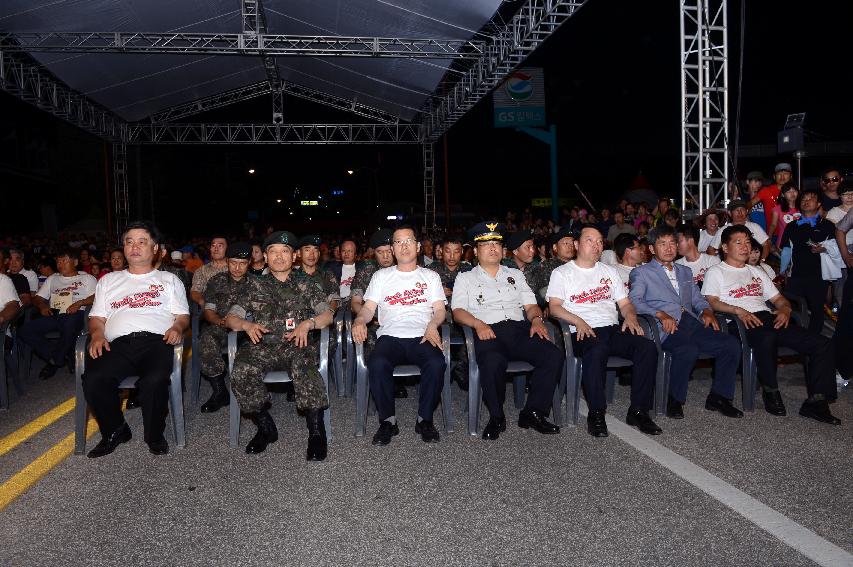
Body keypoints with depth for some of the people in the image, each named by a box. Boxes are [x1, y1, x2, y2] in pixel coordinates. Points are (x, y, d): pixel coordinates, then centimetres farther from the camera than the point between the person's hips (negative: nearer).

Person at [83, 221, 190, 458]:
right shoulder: (109, 280, 30)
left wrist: (177, 327, -8)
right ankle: (114, 431, -3)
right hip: (119, 344, 2)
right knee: (93, 379, -29)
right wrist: (97, 334, 0)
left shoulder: (169, 279, 25)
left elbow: (183, 315, 16)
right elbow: (97, 317, 22)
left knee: (155, 380, -35)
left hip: (157, 341, -2)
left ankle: (155, 436, -9)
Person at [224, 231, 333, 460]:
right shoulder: (255, 285, 20)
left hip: (298, 345, -2)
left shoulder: (306, 284, 18)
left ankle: (316, 433, -27)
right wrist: (247, 325, -8)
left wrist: (307, 324, -11)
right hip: (263, 345, 2)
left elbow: (327, 315, 9)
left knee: (304, 370, -36)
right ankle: (265, 428, -9)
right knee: (241, 372, -29)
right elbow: (230, 318, 15)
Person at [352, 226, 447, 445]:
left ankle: (425, 419, -12)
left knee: (437, 364, -33)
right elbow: (369, 308, 14)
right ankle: (388, 420, -14)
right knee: (377, 363, -33)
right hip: (390, 336, 0)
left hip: (422, 337, 0)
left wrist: (433, 324, -10)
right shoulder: (382, 275, 22)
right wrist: (359, 320, -10)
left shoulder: (430, 276, 21)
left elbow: (440, 310, 13)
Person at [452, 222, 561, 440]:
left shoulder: (515, 274, 29)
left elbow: (530, 305, 22)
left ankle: (533, 413, -12)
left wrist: (536, 319, -2)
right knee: (493, 362, -38)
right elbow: (458, 311, 4)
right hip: (488, 332, -3)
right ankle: (496, 417, -15)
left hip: (520, 328, 4)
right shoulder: (465, 278, 18)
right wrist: (478, 324, -16)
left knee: (553, 355, -25)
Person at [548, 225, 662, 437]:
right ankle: (596, 414, -26)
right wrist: (578, 322, -18)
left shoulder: (609, 271, 27)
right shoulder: (562, 273, 12)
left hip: (613, 329, 5)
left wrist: (630, 316, 0)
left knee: (648, 347, -23)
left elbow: (625, 303, 24)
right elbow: (554, 306, -2)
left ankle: (638, 411, -15)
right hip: (582, 332, -5)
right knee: (597, 351, -39)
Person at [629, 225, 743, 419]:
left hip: (692, 323, 6)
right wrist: (660, 314, -19)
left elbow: (697, 299, 29)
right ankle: (675, 401, -14)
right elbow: (634, 300, -5)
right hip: (668, 329, -6)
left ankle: (718, 397, -2)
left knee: (731, 344, -16)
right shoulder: (641, 272, 10)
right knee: (688, 350, -35)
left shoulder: (685, 272, 31)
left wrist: (706, 311, 6)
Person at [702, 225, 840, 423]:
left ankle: (816, 402, -14)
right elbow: (712, 302, -3)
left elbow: (778, 298, 28)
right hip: (740, 323, -6)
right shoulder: (716, 272, 12)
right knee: (767, 338, -41)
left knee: (822, 344, -13)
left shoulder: (757, 272, 32)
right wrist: (739, 310, -19)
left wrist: (785, 310, 4)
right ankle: (770, 391, -20)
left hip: (767, 318, 7)